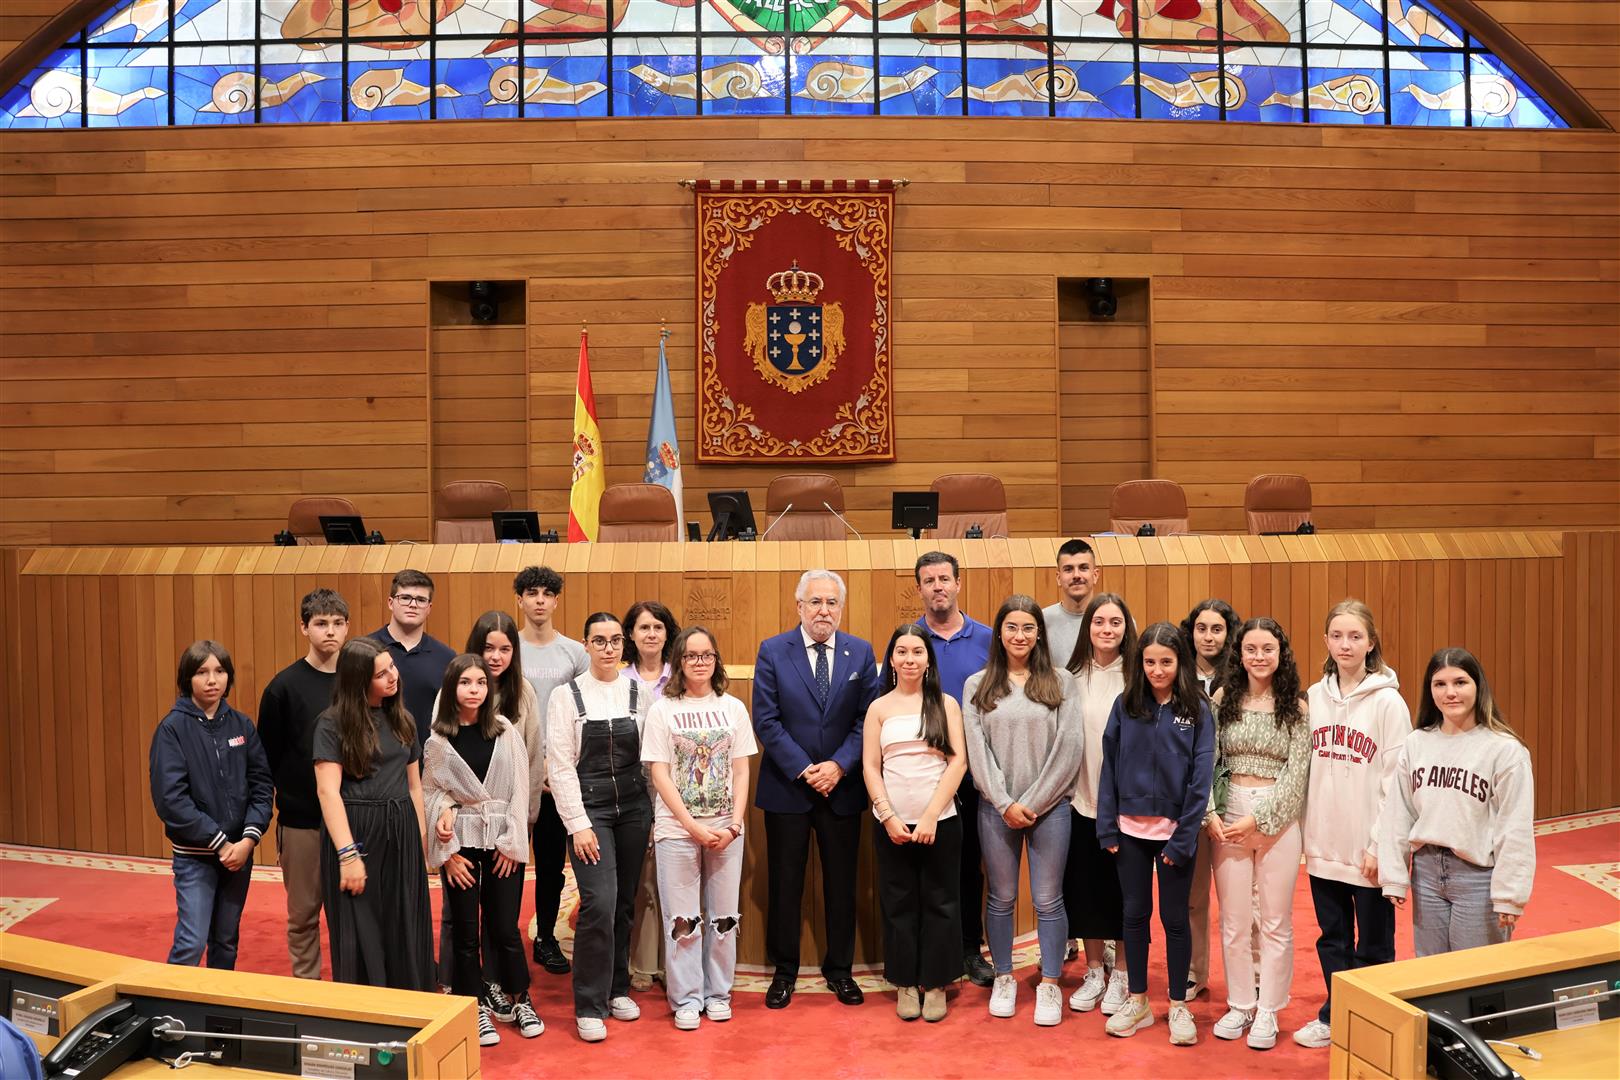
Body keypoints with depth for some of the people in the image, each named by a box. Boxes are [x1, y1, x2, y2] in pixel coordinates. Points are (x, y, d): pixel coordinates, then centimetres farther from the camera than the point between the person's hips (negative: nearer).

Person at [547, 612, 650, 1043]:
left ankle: (617, 988, 26)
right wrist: (578, 824, -10)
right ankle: (590, 1005, 0)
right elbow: (560, 766, -5)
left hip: (634, 808, 3)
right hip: (589, 809, -3)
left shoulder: (639, 694, 4)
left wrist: (654, 813, 1)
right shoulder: (565, 696, -3)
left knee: (624, 904, 8)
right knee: (599, 904, -12)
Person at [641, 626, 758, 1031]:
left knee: (723, 916, 7)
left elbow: (741, 771, 5)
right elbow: (660, 774, -4)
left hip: (726, 830, 2)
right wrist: (694, 826, -11)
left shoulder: (733, 708, 6)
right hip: (677, 829, -2)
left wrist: (734, 824, -7)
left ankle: (717, 993, 21)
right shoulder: (662, 710, 0)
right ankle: (685, 1000, 14)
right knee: (682, 919, 2)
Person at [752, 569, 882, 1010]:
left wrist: (838, 765, -13)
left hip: (841, 787, 2)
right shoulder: (772, 651, -3)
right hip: (786, 787, -1)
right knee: (784, 883, 7)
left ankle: (839, 970, 24)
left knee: (841, 883, 10)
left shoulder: (861, 652, 2)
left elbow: (868, 719, -1)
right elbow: (766, 721, -7)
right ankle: (784, 972, 20)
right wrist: (803, 770, -14)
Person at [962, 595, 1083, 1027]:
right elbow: (977, 751, 0)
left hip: (1049, 807, -1)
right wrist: (1005, 804, -8)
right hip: (996, 808, 1)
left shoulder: (1061, 683, 1)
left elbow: (1069, 748, -4)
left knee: (1048, 901, 4)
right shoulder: (977, 686, 4)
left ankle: (1049, 985, 17)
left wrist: (1031, 803, -9)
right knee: (1001, 898, 10)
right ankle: (1004, 978, 24)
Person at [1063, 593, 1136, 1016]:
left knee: (1122, 888, 6)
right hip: (1082, 800, 2)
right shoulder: (1073, 678, 2)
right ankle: (1094, 971, 24)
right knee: (1084, 886, 9)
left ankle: (1120, 975, 20)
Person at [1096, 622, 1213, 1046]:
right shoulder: (1125, 705, 0)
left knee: (1174, 917, 8)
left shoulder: (1197, 709, -5)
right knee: (1135, 914, 11)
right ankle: (1137, 1001, 24)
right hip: (1131, 828, 2)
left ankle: (1178, 1006, 22)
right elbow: (1109, 766, 2)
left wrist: (1184, 837, -11)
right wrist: (1108, 827, -3)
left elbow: (1201, 776, -7)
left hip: (1174, 830, -2)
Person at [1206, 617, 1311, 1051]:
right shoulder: (1223, 700, 3)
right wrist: (1210, 815, -11)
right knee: (1233, 919, 9)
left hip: (1278, 816, -2)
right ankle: (1239, 1005, 23)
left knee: (1275, 921, 6)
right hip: (1228, 815, 2)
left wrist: (1258, 819, -12)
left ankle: (1268, 1011, 19)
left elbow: (1296, 774, -6)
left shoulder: (1297, 708, -3)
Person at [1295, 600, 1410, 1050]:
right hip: (1323, 844, 5)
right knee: (1332, 940, 17)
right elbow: (1304, 771, 8)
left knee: (1373, 946, 9)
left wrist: (1381, 845, -13)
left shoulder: (1388, 701, -9)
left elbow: (1397, 780, -11)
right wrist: (1305, 834, 6)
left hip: (1367, 849, -4)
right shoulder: (1314, 697, 4)